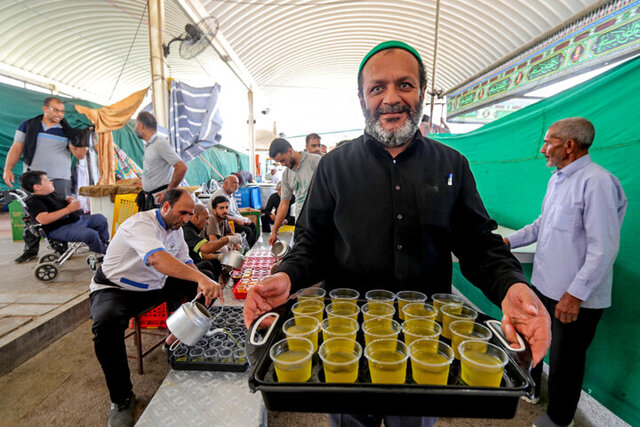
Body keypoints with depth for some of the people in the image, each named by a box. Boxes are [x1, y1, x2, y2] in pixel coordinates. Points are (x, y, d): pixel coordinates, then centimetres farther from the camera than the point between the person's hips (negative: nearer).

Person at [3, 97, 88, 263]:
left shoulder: (67, 131, 8)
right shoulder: (27, 125, 11)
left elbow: (79, 155, 1)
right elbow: (16, 149, 10)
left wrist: (82, 140, -15)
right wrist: (8, 168, -1)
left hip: (60, 180, -1)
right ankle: (30, 250, 14)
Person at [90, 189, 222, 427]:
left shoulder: (175, 228, 0)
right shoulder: (141, 224, -27)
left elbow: (185, 262, 4)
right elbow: (157, 259, -46)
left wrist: (203, 283, -17)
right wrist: (201, 278, -56)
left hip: (155, 287, 7)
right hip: (115, 289, -7)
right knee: (106, 324, -35)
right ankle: (121, 398, -15)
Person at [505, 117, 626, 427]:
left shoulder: (597, 182, -20)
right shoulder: (556, 180, 9)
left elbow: (604, 248, -24)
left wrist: (575, 294, -24)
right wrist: (508, 241, 10)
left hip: (577, 297, -8)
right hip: (543, 285, 9)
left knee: (565, 361, 11)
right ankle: (529, 387, 49)